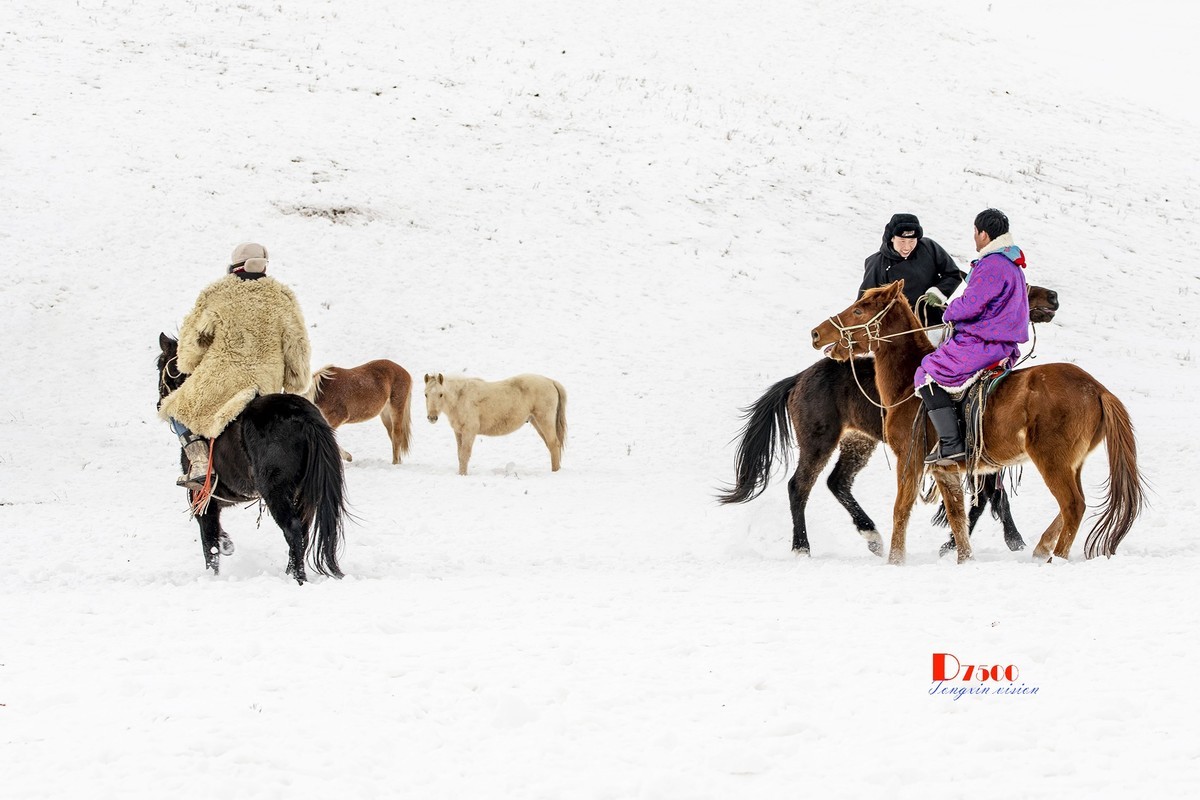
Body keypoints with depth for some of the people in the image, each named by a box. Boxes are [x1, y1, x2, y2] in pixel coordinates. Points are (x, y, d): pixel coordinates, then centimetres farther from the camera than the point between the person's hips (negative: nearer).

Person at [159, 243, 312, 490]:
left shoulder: (216, 295, -2)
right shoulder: (282, 297, 4)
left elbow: (194, 337, 4)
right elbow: (296, 344, 7)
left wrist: (186, 364, 25)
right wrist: (294, 382, 20)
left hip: (218, 380, -3)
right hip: (267, 386, 3)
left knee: (179, 410, 21)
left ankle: (199, 462, -2)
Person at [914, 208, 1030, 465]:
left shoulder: (991, 266, -19)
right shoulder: (1013, 265, 15)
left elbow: (970, 306, -23)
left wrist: (950, 312, -2)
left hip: (982, 345, -11)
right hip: (1005, 345, 11)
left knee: (927, 374, -6)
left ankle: (952, 444, -14)